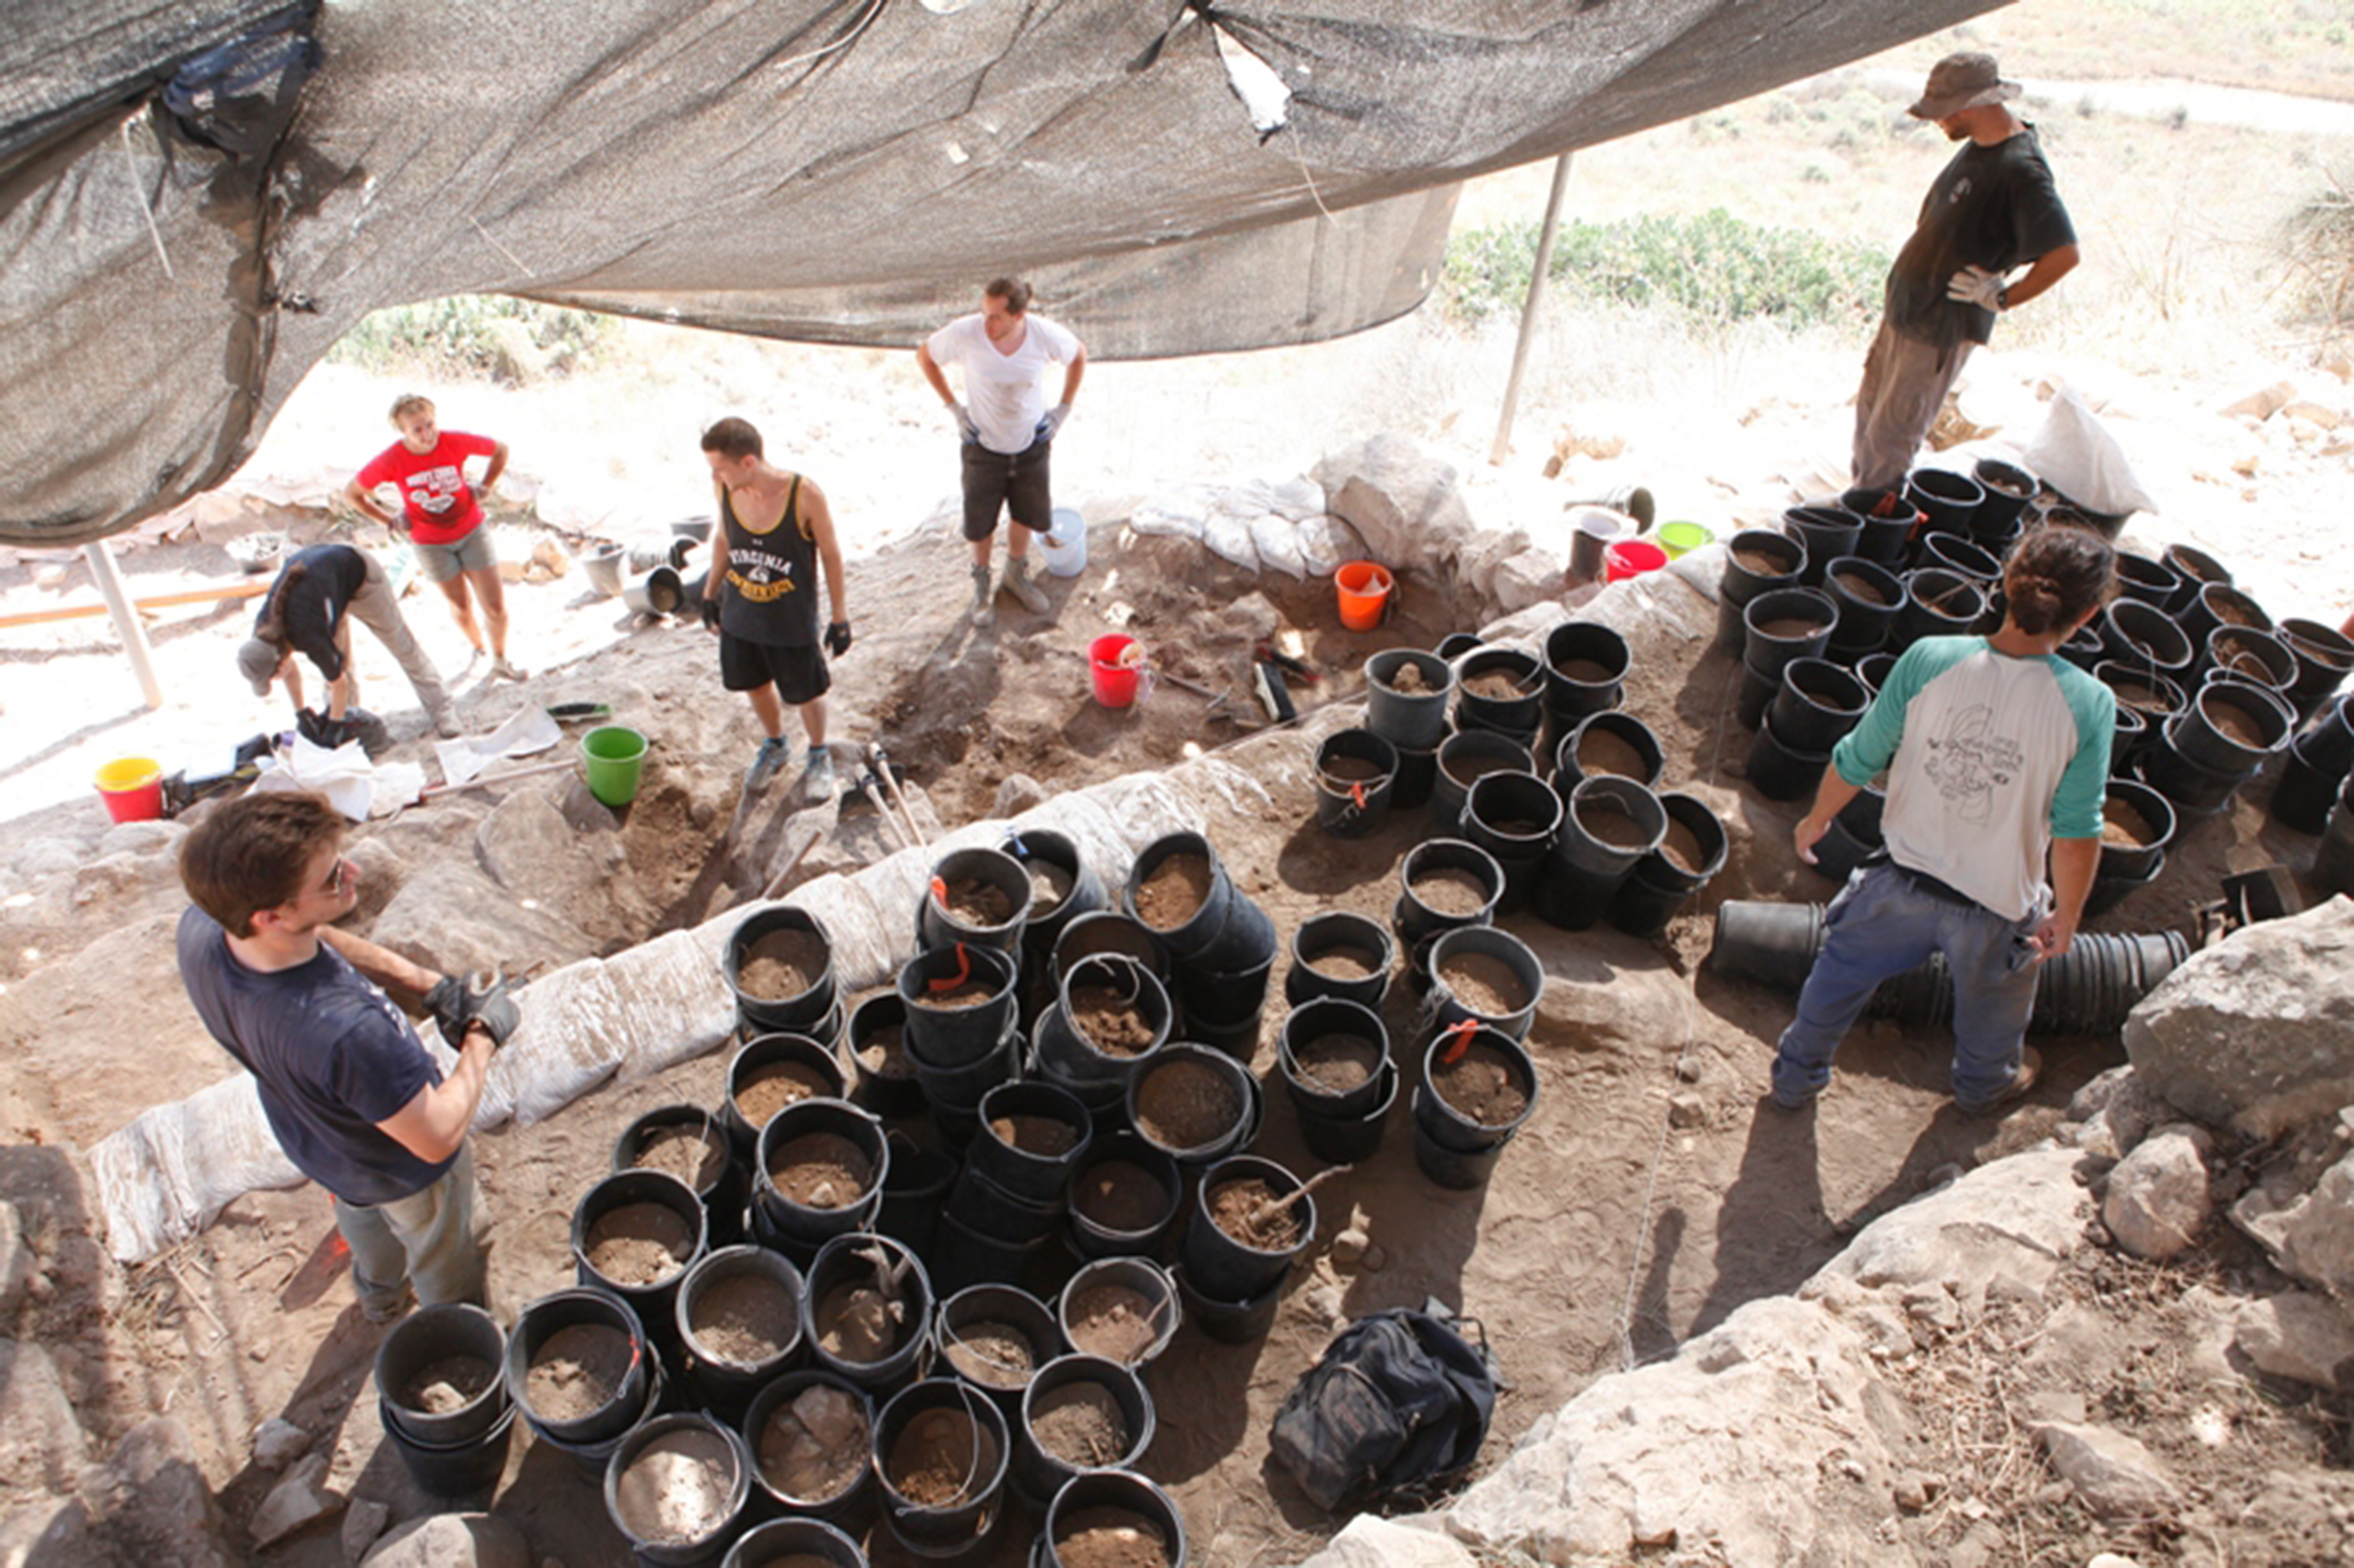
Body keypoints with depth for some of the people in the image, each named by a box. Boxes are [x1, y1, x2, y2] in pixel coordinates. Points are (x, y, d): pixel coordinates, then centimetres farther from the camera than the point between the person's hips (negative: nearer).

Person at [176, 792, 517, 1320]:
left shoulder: (200, 929, -30)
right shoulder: (348, 1030, -50)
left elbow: (318, 939, -8)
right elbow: (437, 1138, -34)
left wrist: (423, 979, -17)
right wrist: (483, 1037, -21)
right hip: (403, 1174, -6)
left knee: (362, 1217, 40)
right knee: (444, 1267, 29)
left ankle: (379, 1298, 71)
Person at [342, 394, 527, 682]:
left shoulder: (455, 442, -20)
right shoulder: (391, 461, -22)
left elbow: (500, 450, -1)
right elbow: (352, 493, -6)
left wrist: (483, 489, -1)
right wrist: (390, 520, -4)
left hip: (471, 531, 0)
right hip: (431, 543, 0)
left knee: (496, 607, -2)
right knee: (460, 604, 14)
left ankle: (500, 661, 23)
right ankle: (476, 647, 44)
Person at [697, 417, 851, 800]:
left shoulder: (804, 495, -27)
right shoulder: (725, 489, -15)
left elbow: (830, 553, -13)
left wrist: (840, 617, -8)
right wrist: (710, 592, 15)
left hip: (792, 619, -4)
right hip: (739, 614, 4)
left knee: (806, 692, 14)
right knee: (756, 685, 22)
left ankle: (819, 755, 44)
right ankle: (775, 746, 52)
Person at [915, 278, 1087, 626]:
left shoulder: (1047, 335, -23)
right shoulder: (965, 333, -26)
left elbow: (1078, 356, 0)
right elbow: (925, 355, -6)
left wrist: (1062, 410, -3)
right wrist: (954, 408, -8)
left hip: (1031, 443, 2)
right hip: (983, 445, -1)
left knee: (1028, 514, 18)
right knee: (980, 523, 10)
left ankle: (1017, 573, 47)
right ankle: (981, 583, 39)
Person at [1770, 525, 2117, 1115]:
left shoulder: (1929, 660, -20)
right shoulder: (2089, 704, -22)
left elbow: (1856, 762, -10)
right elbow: (2077, 834, -16)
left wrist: (1817, 819, 9)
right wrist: (2066, 915, 1)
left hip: (1903, 880, 1)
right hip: (1997, 906, 0)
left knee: (1843, 971, 28)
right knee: (1993, 998, 32)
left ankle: (1797, 1076, 47)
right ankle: (1984, 1082, 61)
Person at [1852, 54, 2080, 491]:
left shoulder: (2020, 169, -23)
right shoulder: (1981, 144, 6)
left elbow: (2063, 254, -27)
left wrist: (2002, 298, -18)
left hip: (1943, 325, -10)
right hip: (1905, 307, 10)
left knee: (1890, 436, -2)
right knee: (1869, 414, 19)